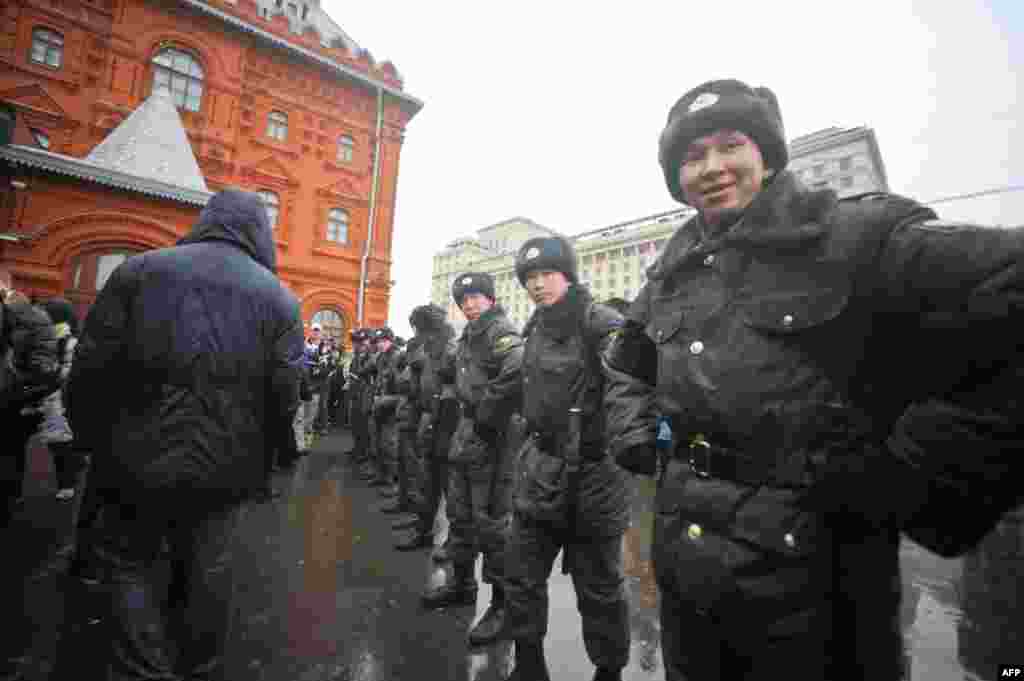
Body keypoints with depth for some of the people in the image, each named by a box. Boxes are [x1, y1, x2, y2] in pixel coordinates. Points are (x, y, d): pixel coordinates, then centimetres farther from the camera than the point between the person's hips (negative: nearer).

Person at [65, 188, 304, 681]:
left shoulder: (139, 270, -2)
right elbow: (285, 396, -8)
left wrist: (94, 442, 11)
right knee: (207, 571, 19)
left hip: (141, 457, 0)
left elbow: (90, 369, -4)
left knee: (129, 564, 21)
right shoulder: (279, 297, -3)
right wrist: (257, 457, 8)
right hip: (224, 463, 1)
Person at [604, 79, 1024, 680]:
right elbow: (625, 367, 21)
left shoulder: (857, 236, -9)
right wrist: (635, 436, 6)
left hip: (812, 569, -5)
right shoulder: (671, 276, 7)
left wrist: (911, 470, -19)